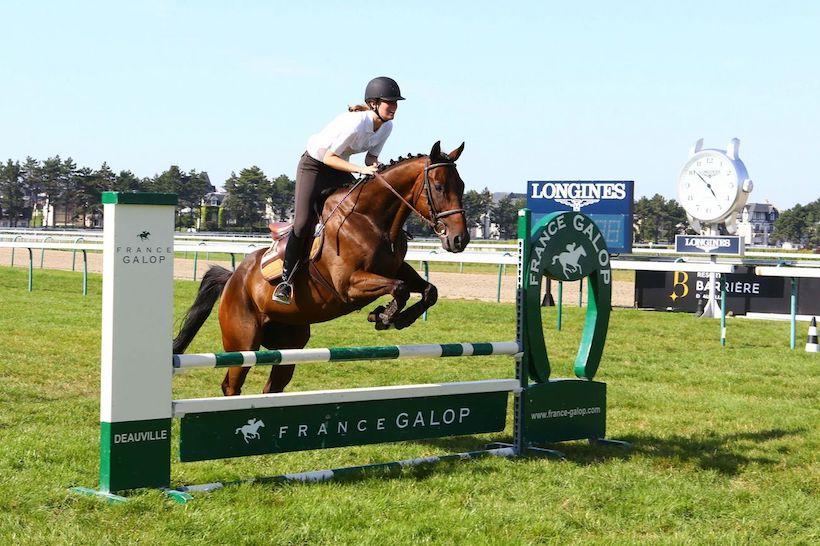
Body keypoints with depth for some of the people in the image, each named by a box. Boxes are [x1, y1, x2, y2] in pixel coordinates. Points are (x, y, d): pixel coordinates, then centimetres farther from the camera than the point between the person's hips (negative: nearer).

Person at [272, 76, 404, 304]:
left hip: (339, 168, 8)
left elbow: (371, 158, 2)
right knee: (303, 224, -17)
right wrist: (360, 169, -36)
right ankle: (286, 280, -6)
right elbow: (329, 157, -28)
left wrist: (375, 170, -21)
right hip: (314, 165, -7)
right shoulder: (355, 123, -31)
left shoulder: (386, 127, -8)